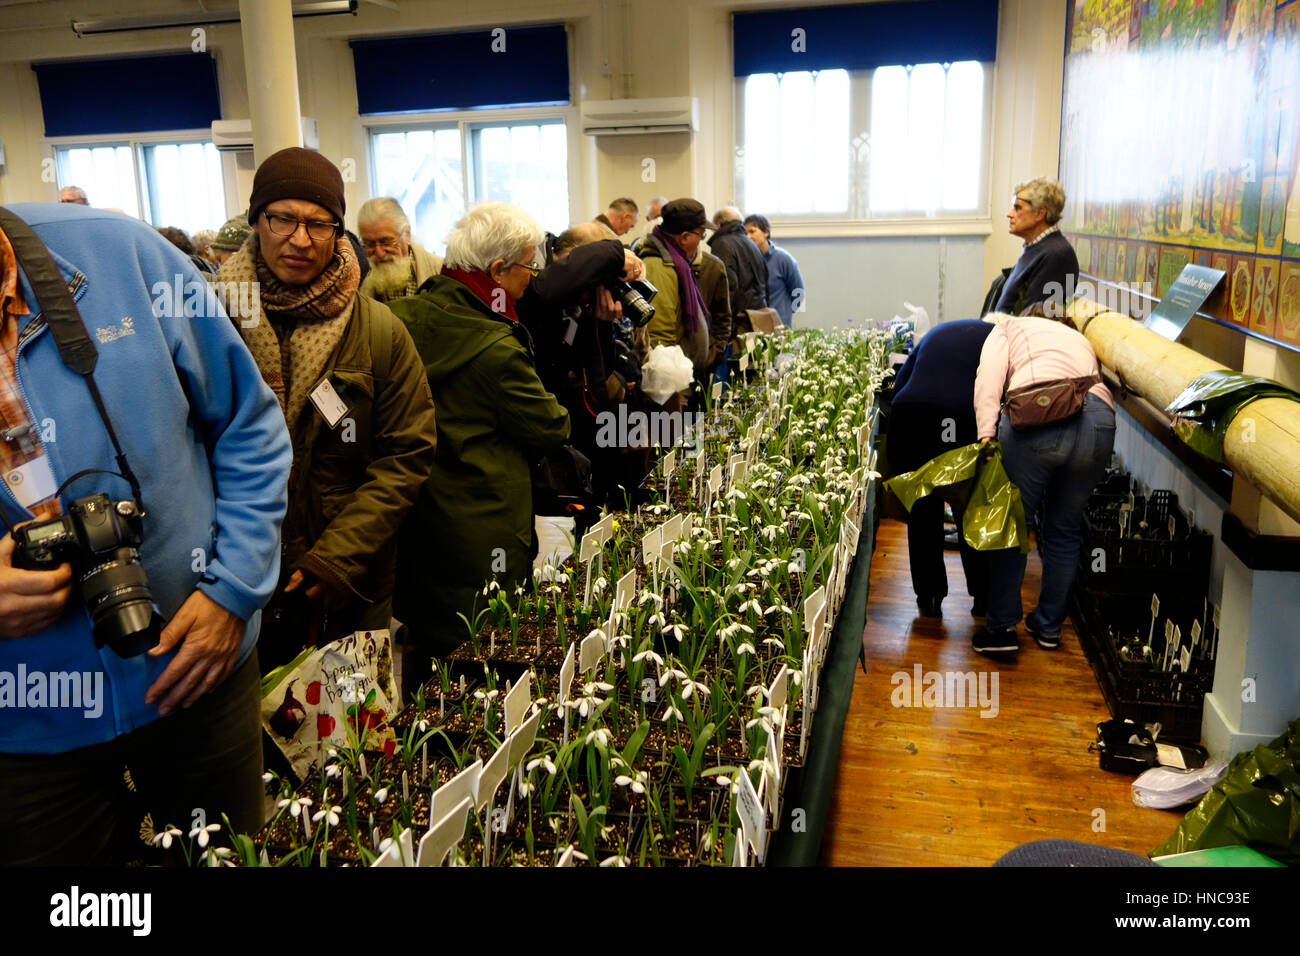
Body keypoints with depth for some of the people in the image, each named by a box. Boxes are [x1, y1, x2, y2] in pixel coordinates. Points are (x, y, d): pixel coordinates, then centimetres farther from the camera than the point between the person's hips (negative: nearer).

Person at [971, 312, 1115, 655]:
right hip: (1100, 420, 5)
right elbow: (1096, 380, 26)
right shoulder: (1080, 339, 40)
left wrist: (986, 433, -6)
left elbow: (990, 373, 5)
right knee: (1063, 531, 18)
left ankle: (1001, 627, 10)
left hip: (1036, 413, -5)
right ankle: (1049, 626, 28)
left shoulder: (1008, 328, 25)